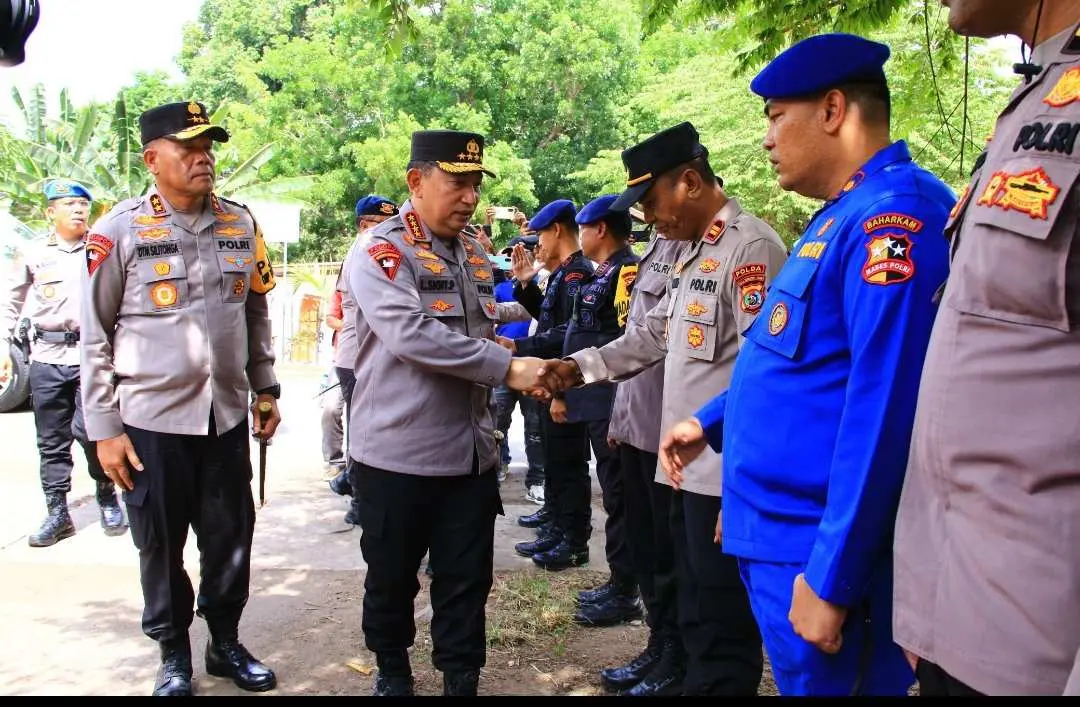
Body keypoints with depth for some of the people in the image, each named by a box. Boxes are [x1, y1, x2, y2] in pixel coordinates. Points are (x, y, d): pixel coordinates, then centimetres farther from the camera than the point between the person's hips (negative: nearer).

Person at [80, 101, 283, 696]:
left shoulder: (240, 223, 5)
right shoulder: (119, 230, -7)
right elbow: (95, 337, -4)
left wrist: (266, 389, 13)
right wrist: (104, 428, -6)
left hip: (227, 416, 4)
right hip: (151, 421, -3)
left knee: (230, 539, 13)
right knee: (161, 546, 11)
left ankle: (226, 643, 34)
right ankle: (174, 656, 31)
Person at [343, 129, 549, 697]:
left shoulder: (474, 253, 11)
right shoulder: (379, 251, -10)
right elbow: (410, 334, -25)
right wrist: (507, 368, -25)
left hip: (471, 453, 5)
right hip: (397, 453, -5)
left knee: (467, 580, 10)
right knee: (392, 577, 13)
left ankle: (461, 682, 26)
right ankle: (392, 669, 36)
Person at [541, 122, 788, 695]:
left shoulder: (750, 247, -15)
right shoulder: (691, 251, 16)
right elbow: (653, 336, 20)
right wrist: (580, 366, 8)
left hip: (726, 471, -9)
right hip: (684, 460, 9)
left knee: (720, 623, 2)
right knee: (687, 598, 23)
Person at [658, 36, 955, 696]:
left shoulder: (894, 212, -19)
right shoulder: (843, 214, 13)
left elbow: (883, 410, -25)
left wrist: (831, 576, -24)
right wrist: (711, 423, 22)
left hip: (816, 552, -9)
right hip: (780, 529, 9)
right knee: (802, 678, 22)